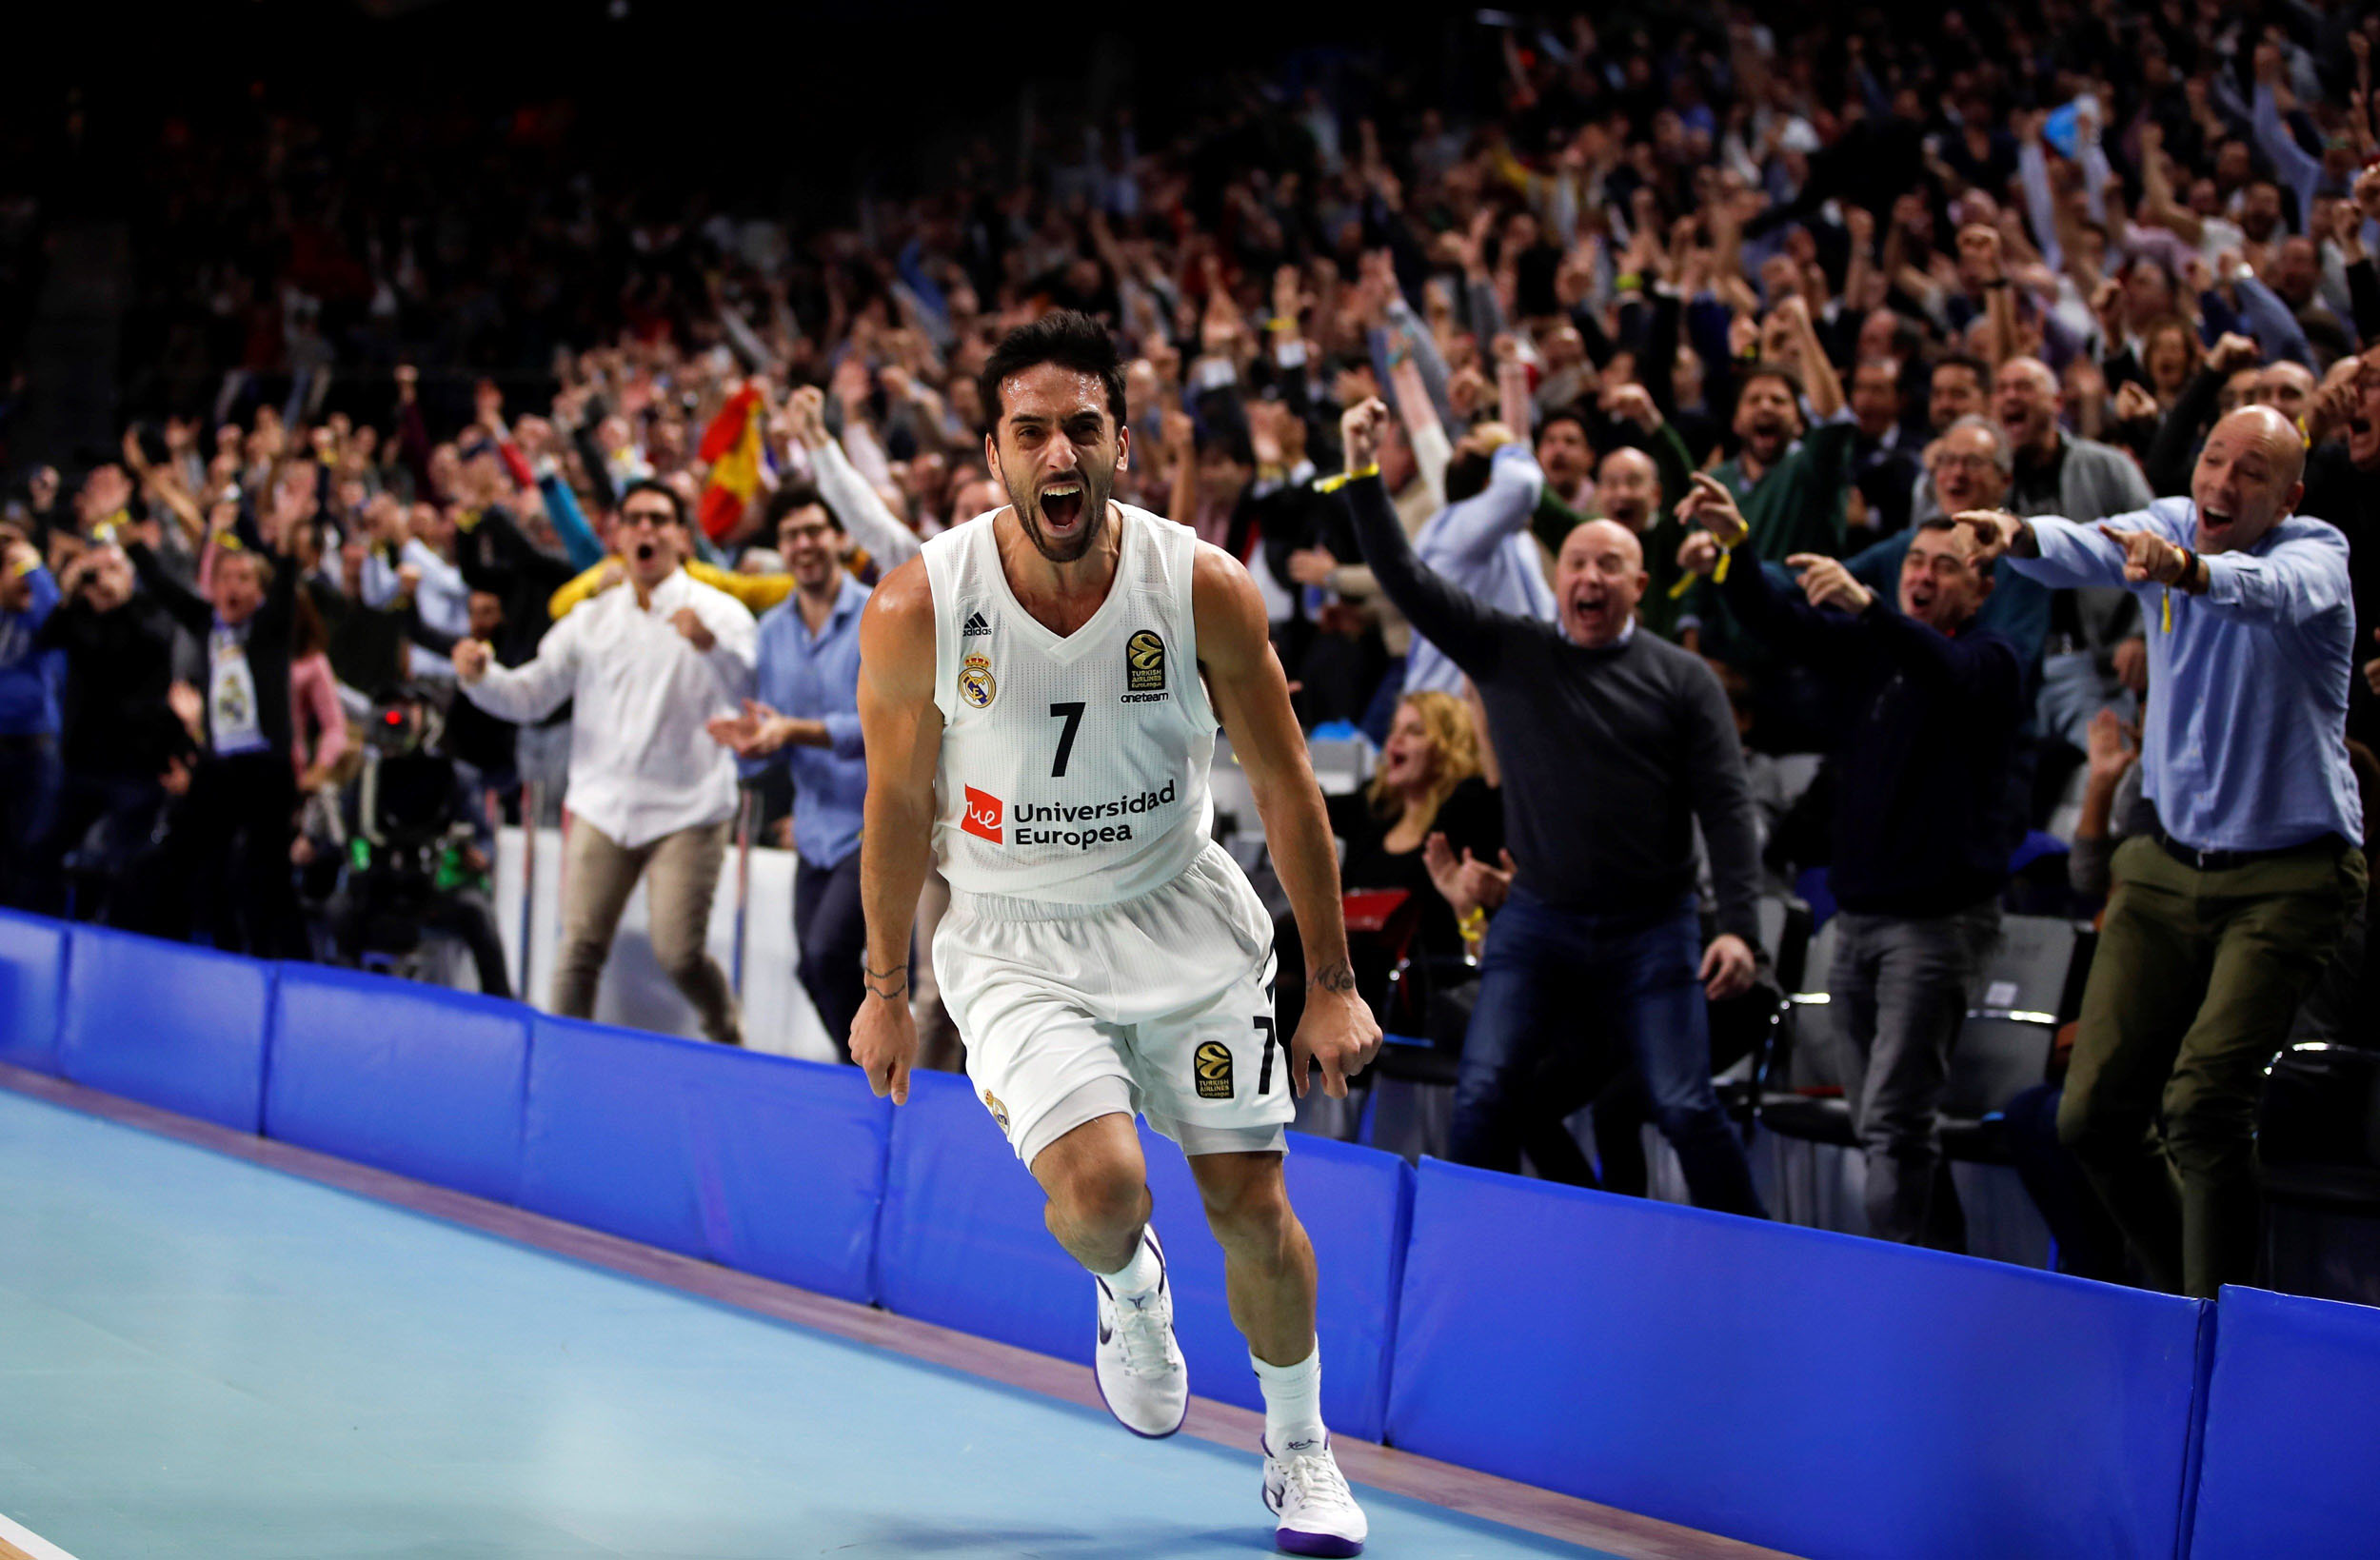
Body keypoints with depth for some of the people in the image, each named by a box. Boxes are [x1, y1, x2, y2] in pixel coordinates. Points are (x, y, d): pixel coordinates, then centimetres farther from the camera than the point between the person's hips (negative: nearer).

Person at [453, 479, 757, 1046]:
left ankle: (730, 1045, 18)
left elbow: (748, 687, -18)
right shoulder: (591, 620, 13)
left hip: (686, 811, -4)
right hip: (603, 805, 4)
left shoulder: (718, 612, -1)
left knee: (679, 954, -8)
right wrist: (480, 675, -9)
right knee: (580, 946, -5)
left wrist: (710, 645, -38)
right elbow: (529, 696, 12)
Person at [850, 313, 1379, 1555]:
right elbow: (898, 807, -2)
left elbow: (1283, 786, -4)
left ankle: (1299, 1454, 27)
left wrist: (1331, 983, -2)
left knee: (1252, 1206, 2)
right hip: (1016, 941, -1)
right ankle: (1130, 1286, 16)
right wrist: (886, 992, 7)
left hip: (1183, 919, 1)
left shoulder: (1204, 587, -15)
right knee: (1098, 1190, -22)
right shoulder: (919, 608, -16)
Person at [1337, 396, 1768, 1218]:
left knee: (1687, 1109, -9)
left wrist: (1739, 926, -14)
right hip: (1537, 923, 2)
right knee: (1484, 1096, -8)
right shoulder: (1507, 651, 5)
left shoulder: (1682, 679, 1)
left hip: (1651, 932, -2)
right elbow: (1407, 581, -2)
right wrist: (1363, 477, -13)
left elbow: (1726, 808, -3)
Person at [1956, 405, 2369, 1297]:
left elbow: (2273, 590, -36)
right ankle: (2185, 1300, 23)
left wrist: (2190, 571, -58)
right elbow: (2087, 550, -19)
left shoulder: (2317, 556, -11)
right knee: (2094, 1115, 1)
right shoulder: (2167, 527, 2)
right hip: (2170, 862, 5)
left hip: (2289, 877, -5)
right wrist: (2019, 537, -43)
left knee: (2204, 1103, -21)